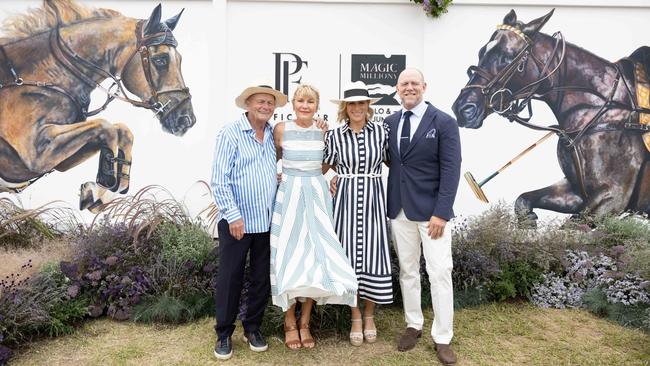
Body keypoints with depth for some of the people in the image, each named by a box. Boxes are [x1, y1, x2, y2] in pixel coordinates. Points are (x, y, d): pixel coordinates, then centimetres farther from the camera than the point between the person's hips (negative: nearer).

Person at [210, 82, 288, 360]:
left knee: (262, 278, 13)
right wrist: (234, 215, -16)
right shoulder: (230, 133, -8)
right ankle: (224, 334, 23)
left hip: (267, 221, 5)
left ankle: (253, 328, 31)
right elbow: (219, 180, -13)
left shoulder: (274, 134, 7)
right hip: (236, 220, -5)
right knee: (230, 278, 5)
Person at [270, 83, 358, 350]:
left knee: (315, 255, 3)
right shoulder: (281, 129, -1)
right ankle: (289, 323, 17)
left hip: (317, 195, 2)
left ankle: (304, 322, 18)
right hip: (289, 195, -2)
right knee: (289, 255, 1)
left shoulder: (323, 131, 5)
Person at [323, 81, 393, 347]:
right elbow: (322, 168, 10)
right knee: (349, 255, 5)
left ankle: (369, 315, 25)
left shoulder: (381, 132, 2)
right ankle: (355, 317, 22)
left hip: (373, 198, 0)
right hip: (346, 199, 0)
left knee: (372, 254, 4)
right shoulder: (335, 135, 2)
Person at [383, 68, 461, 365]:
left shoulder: (444, 123, -6)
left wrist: (441, 213, -17)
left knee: (439, 274, 1)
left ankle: (442, 338, 16)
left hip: (432, 210, -4)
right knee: (407, 271, 13)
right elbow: (388, 161, 11)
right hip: (399, 209, 4)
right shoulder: (389, 122, 8)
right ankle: (413, 325, 31)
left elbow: (451, 171, -10)